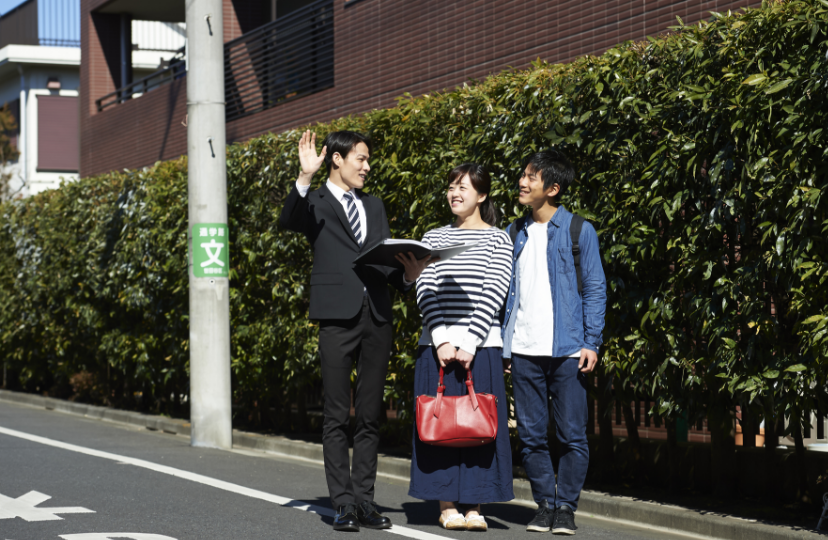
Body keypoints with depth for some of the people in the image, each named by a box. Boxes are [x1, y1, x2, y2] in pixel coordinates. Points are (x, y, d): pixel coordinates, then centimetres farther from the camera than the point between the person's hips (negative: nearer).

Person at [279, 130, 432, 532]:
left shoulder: (374, 206, 21)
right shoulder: (315, 203, 5)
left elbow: (387, 259, 18)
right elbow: (288, 221, -17)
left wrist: (408, 275, -2)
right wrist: (305, 178, -30)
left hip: (377, 318, 5)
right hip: (338, 318, -5)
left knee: (370, 416, 7)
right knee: (337, 416, -2)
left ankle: (365, 501, 12)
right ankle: (344, 504, 0)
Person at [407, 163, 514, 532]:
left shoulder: (497, 239, 4)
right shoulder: (434, 239, 12)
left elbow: (494, 294, -5)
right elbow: (425, 293, 3)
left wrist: (469, 343, -13)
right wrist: (441, 339, -10)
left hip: (480, 345, -2)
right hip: (438, 344, 2)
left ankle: (473, 507, 3)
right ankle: (447, 506, 6)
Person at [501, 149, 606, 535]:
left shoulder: (579, 231, 1)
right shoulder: (515, 234, 13)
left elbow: (594, 289, 1)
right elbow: (505, 292, 15)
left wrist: (592, 342, -8)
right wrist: (502, 345, 8)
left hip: (567, 349, -3)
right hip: (524, 350, 4)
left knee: (572, 434, -2)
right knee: (531, 434, 5)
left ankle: (566, 507, 8)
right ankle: (545, 504, 15)